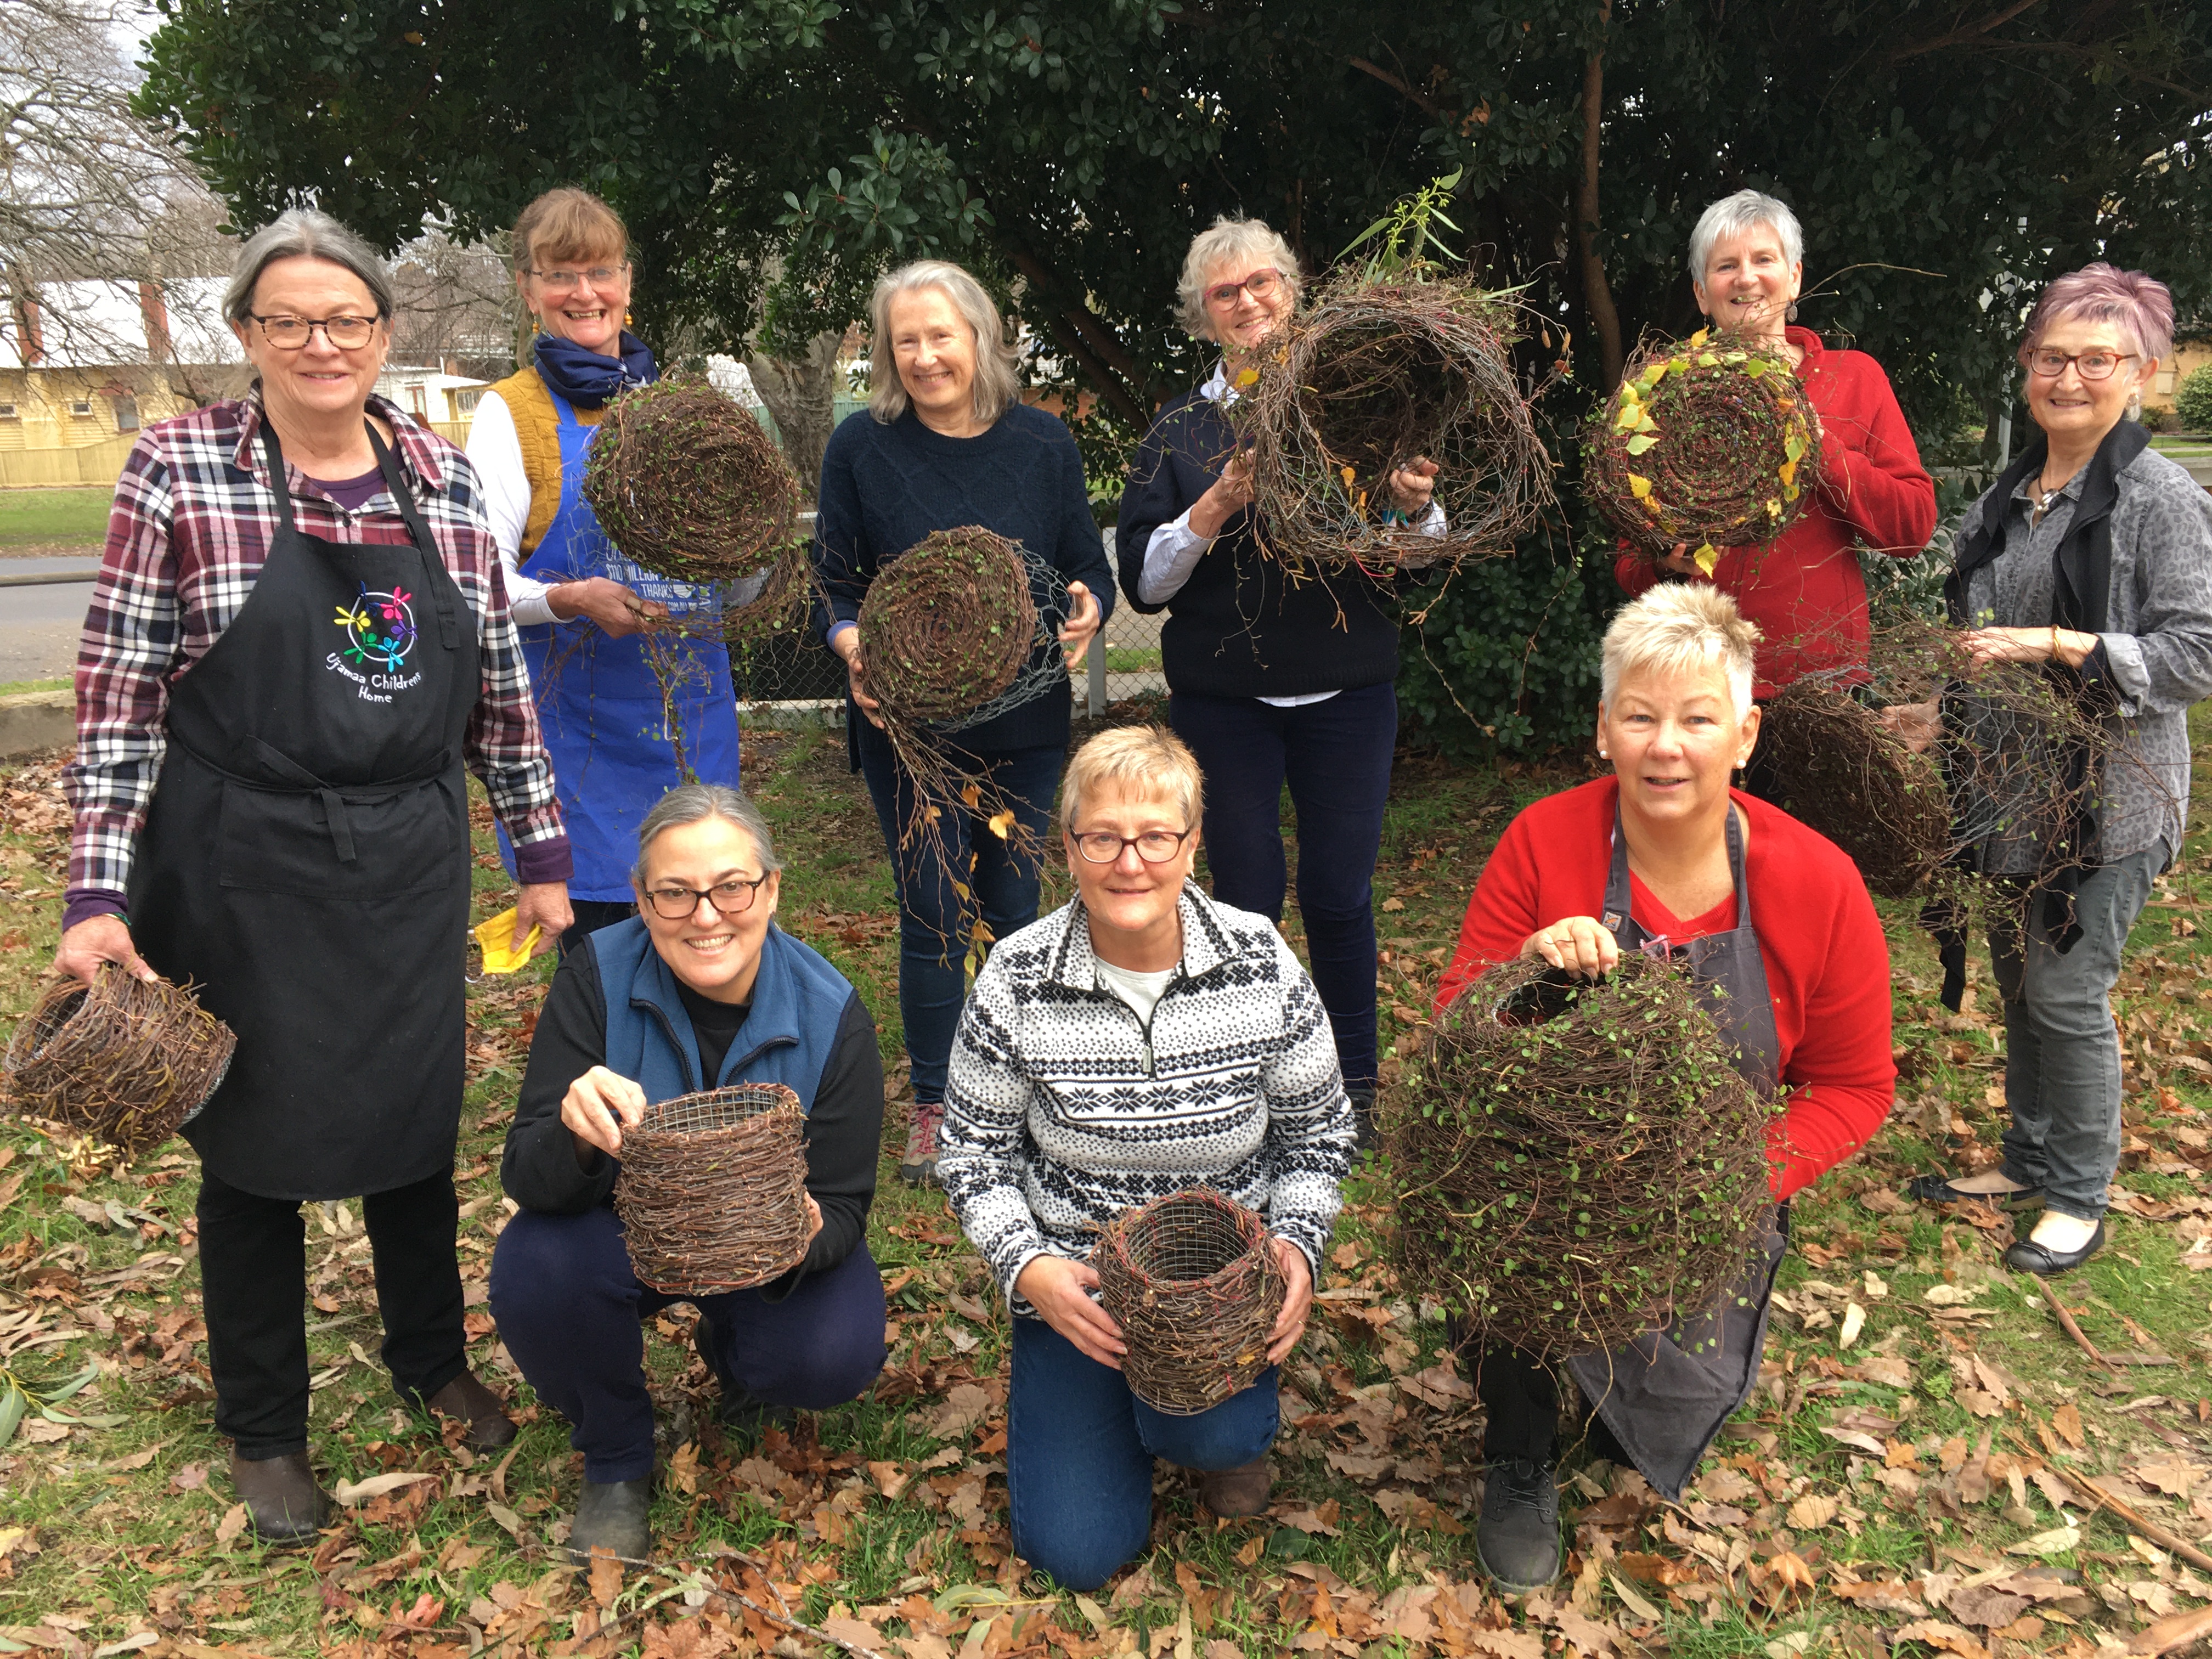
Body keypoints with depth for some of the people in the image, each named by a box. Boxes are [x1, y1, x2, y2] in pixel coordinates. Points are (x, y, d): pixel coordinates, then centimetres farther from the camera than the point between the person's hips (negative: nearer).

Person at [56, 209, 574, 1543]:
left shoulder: (443, 472, 3)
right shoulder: (178, 469, -7)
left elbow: (498, 682, 7)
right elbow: (119, 694, -7)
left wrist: (543, 855, 7)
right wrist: (99, 897, -11)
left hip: (411, 863, 3)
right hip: (245, 871, -3)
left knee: (418, 1117, 15)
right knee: (258, 1139, 10)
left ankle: (432, 1357, 41)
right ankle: (266, 1427, 32)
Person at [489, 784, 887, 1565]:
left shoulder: (830, 1012, -21)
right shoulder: (598, 977, -21)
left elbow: (844, 1208, -16)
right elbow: (526, 1178, -23)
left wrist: (799, 1236, -41)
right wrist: (577, 1135, -47)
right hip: (625, 1229, 0)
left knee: (836, 1358, -27)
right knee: (533, 1273, -31)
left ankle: (731, 1349, 13)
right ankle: (615, 1459, 1)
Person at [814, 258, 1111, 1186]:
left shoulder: (1044, 442, 3)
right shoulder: (862, 449, -2)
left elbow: (1090, 567, 8)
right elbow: (833, 582, 1)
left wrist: (1087, 609, -14)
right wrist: (852, 647, -19)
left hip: (1027, 720, 2)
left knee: (1018, 910, 10)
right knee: (933, 917, 1)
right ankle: (933, 1104, 20)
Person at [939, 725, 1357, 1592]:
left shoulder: (1262, 963, -11)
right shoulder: (1017, 979, -13)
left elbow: (1317, 1135, 1)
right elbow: (975, 1155, -3)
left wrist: (1297, 1245, -16)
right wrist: (1027, 1267, -18)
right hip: (1073, 1279, 1)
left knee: (1209, 1430, -29)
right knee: (1076, 1551, -5)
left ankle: (1232, 1430, 10)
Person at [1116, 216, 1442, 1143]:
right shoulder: (1181, 431, 6)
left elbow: (1424, 551, 9)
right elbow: (1143, 579, -1)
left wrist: (1417, 510, -14)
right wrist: (1220, 502, -15)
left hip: (1347, 691, 0)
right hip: (1224, 697, 0)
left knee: (1340, 891, 3)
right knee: (1247, 893, 5)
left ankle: (1354, 1087, 22)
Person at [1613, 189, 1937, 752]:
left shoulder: (1854, 377, 8)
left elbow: (1914, 526, 0)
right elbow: (1628, 559, 9)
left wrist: (1819, 445, -10)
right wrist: (1665, 563, -14)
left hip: (1823, 679, 0)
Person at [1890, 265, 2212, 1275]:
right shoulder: (2005, 502, 11)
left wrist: (2058, 645, -22)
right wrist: (1938, 715, 5)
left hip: (2107, 797, -7)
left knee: (2068, 989, -3)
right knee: (2016, 980, 15)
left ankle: (2080, 1200, 15)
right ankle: (2029, 1163, 31)